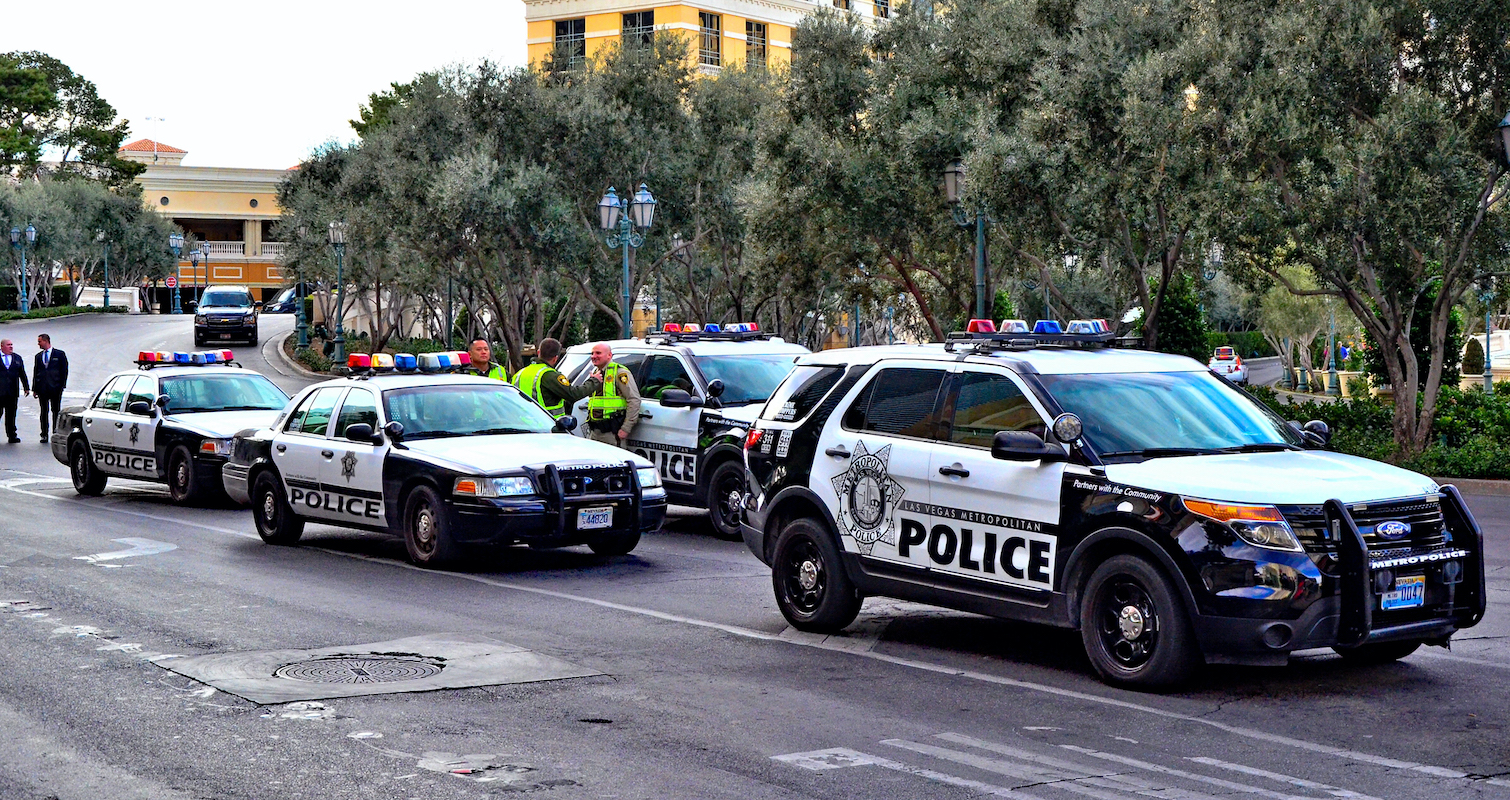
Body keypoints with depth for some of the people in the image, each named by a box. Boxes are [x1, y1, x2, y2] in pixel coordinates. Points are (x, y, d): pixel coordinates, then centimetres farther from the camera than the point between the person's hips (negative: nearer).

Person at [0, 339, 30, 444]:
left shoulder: (17, 358, 14)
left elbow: (22, 374, 15)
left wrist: (26, 387, 11)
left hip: (12, 392, 3)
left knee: (11, 415, 5)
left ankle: (11, 436, 9)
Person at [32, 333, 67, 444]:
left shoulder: (60, 354, 2)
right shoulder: (38, 356, 14)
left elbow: (64, 371, 0)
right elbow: (35, 373, 14)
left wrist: (62, 386, -8)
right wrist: (34, 389, 8)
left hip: (55, 388, -4)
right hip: (42, 388, 4)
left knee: (55, 411, 0)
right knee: (44, 412, 5)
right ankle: (44, 435, 9)